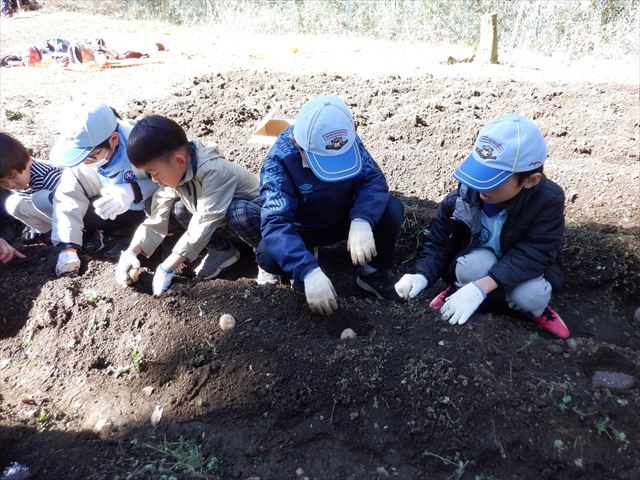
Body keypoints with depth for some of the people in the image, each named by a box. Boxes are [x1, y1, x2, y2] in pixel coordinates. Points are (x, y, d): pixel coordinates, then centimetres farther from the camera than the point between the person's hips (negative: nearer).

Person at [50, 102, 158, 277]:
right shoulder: (81, 156, -17)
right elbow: (68, 197, -15)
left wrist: (134, 191, -42)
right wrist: (68, 248, -24)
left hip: (144, 211, -3)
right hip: (111, 214, 4)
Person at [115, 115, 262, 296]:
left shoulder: (213, 172, -36)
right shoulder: (174, 171, -12)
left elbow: (202, 225, -36)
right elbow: (158, 215, -7)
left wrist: (166, 268, -32)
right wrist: (131, 252, -17)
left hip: (253, 212, -7)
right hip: (223, 217, 7)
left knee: (238, 214, -38)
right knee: (179, 209, -9)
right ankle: (223, 250, 3)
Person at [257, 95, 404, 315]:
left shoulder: (348, 140, -20)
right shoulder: (278, 161, -30)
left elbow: (373, 178, -23)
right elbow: (275, 223, -40)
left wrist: (362, 221, -45)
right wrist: (309, 271, -55)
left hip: (342, 219, 3)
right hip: (303, 229, -2)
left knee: (392, 209, -24)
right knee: (268, 255, -33)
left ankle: (373, 272, -2)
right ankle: (307, 267, 0)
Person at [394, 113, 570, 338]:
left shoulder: (548, 200, -26)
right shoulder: (462, 197, -21)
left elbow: (532, 254, -33)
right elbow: (438, 245, -14)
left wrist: (480, 287, -45)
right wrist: (421, 275, -36)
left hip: (522, 272, 0)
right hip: (477, 263, 0)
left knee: (529, 296, -33)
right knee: (477, 264, -35)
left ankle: (535, 309, 4)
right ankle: (458, 291, -2)